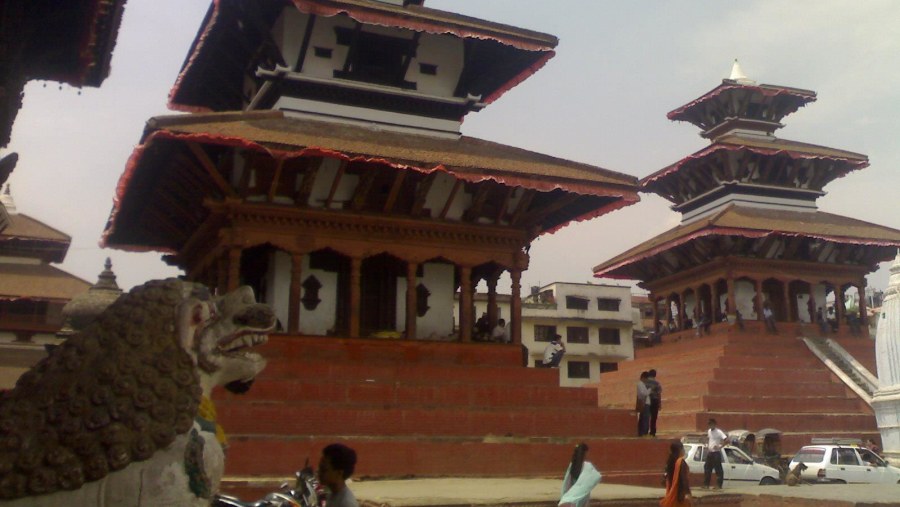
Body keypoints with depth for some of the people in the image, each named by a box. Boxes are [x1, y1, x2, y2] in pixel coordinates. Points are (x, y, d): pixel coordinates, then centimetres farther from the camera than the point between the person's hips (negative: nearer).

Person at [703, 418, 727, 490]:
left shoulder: (718, 432, -13)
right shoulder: (709, 431, 11)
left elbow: (726, 439, -21)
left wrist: (720, 446, -21)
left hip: (716, 452, -8)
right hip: (710, 452, 8)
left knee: (718, 469, -2)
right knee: (707, 468, 9)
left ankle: (719, 485, 2)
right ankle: (706, 484, 15)